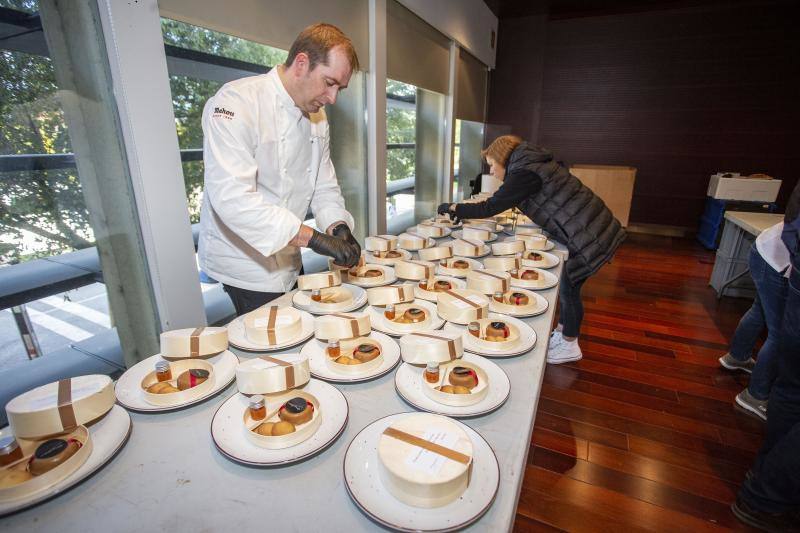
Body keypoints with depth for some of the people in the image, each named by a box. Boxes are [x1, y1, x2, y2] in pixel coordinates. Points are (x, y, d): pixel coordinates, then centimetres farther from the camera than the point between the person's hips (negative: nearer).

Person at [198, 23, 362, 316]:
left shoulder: (318, 118, 5)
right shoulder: (236, 102, -22)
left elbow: (324, 186, 6)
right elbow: (232, 197, -33)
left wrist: (338, 227, -14)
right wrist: (314, 238, -36)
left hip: (287, 259, 8)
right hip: (244, 263, -7)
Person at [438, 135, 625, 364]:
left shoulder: (525, 173, -20)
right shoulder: (532, 164, 11)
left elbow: (490, 208, -22)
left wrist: (452, 208, -12)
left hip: (588, 235, -10)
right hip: (589, 230, 10)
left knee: (569, 289, 3)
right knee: (566, 285, 19)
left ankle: (569, 346, 21)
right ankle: (561, 333, 36)